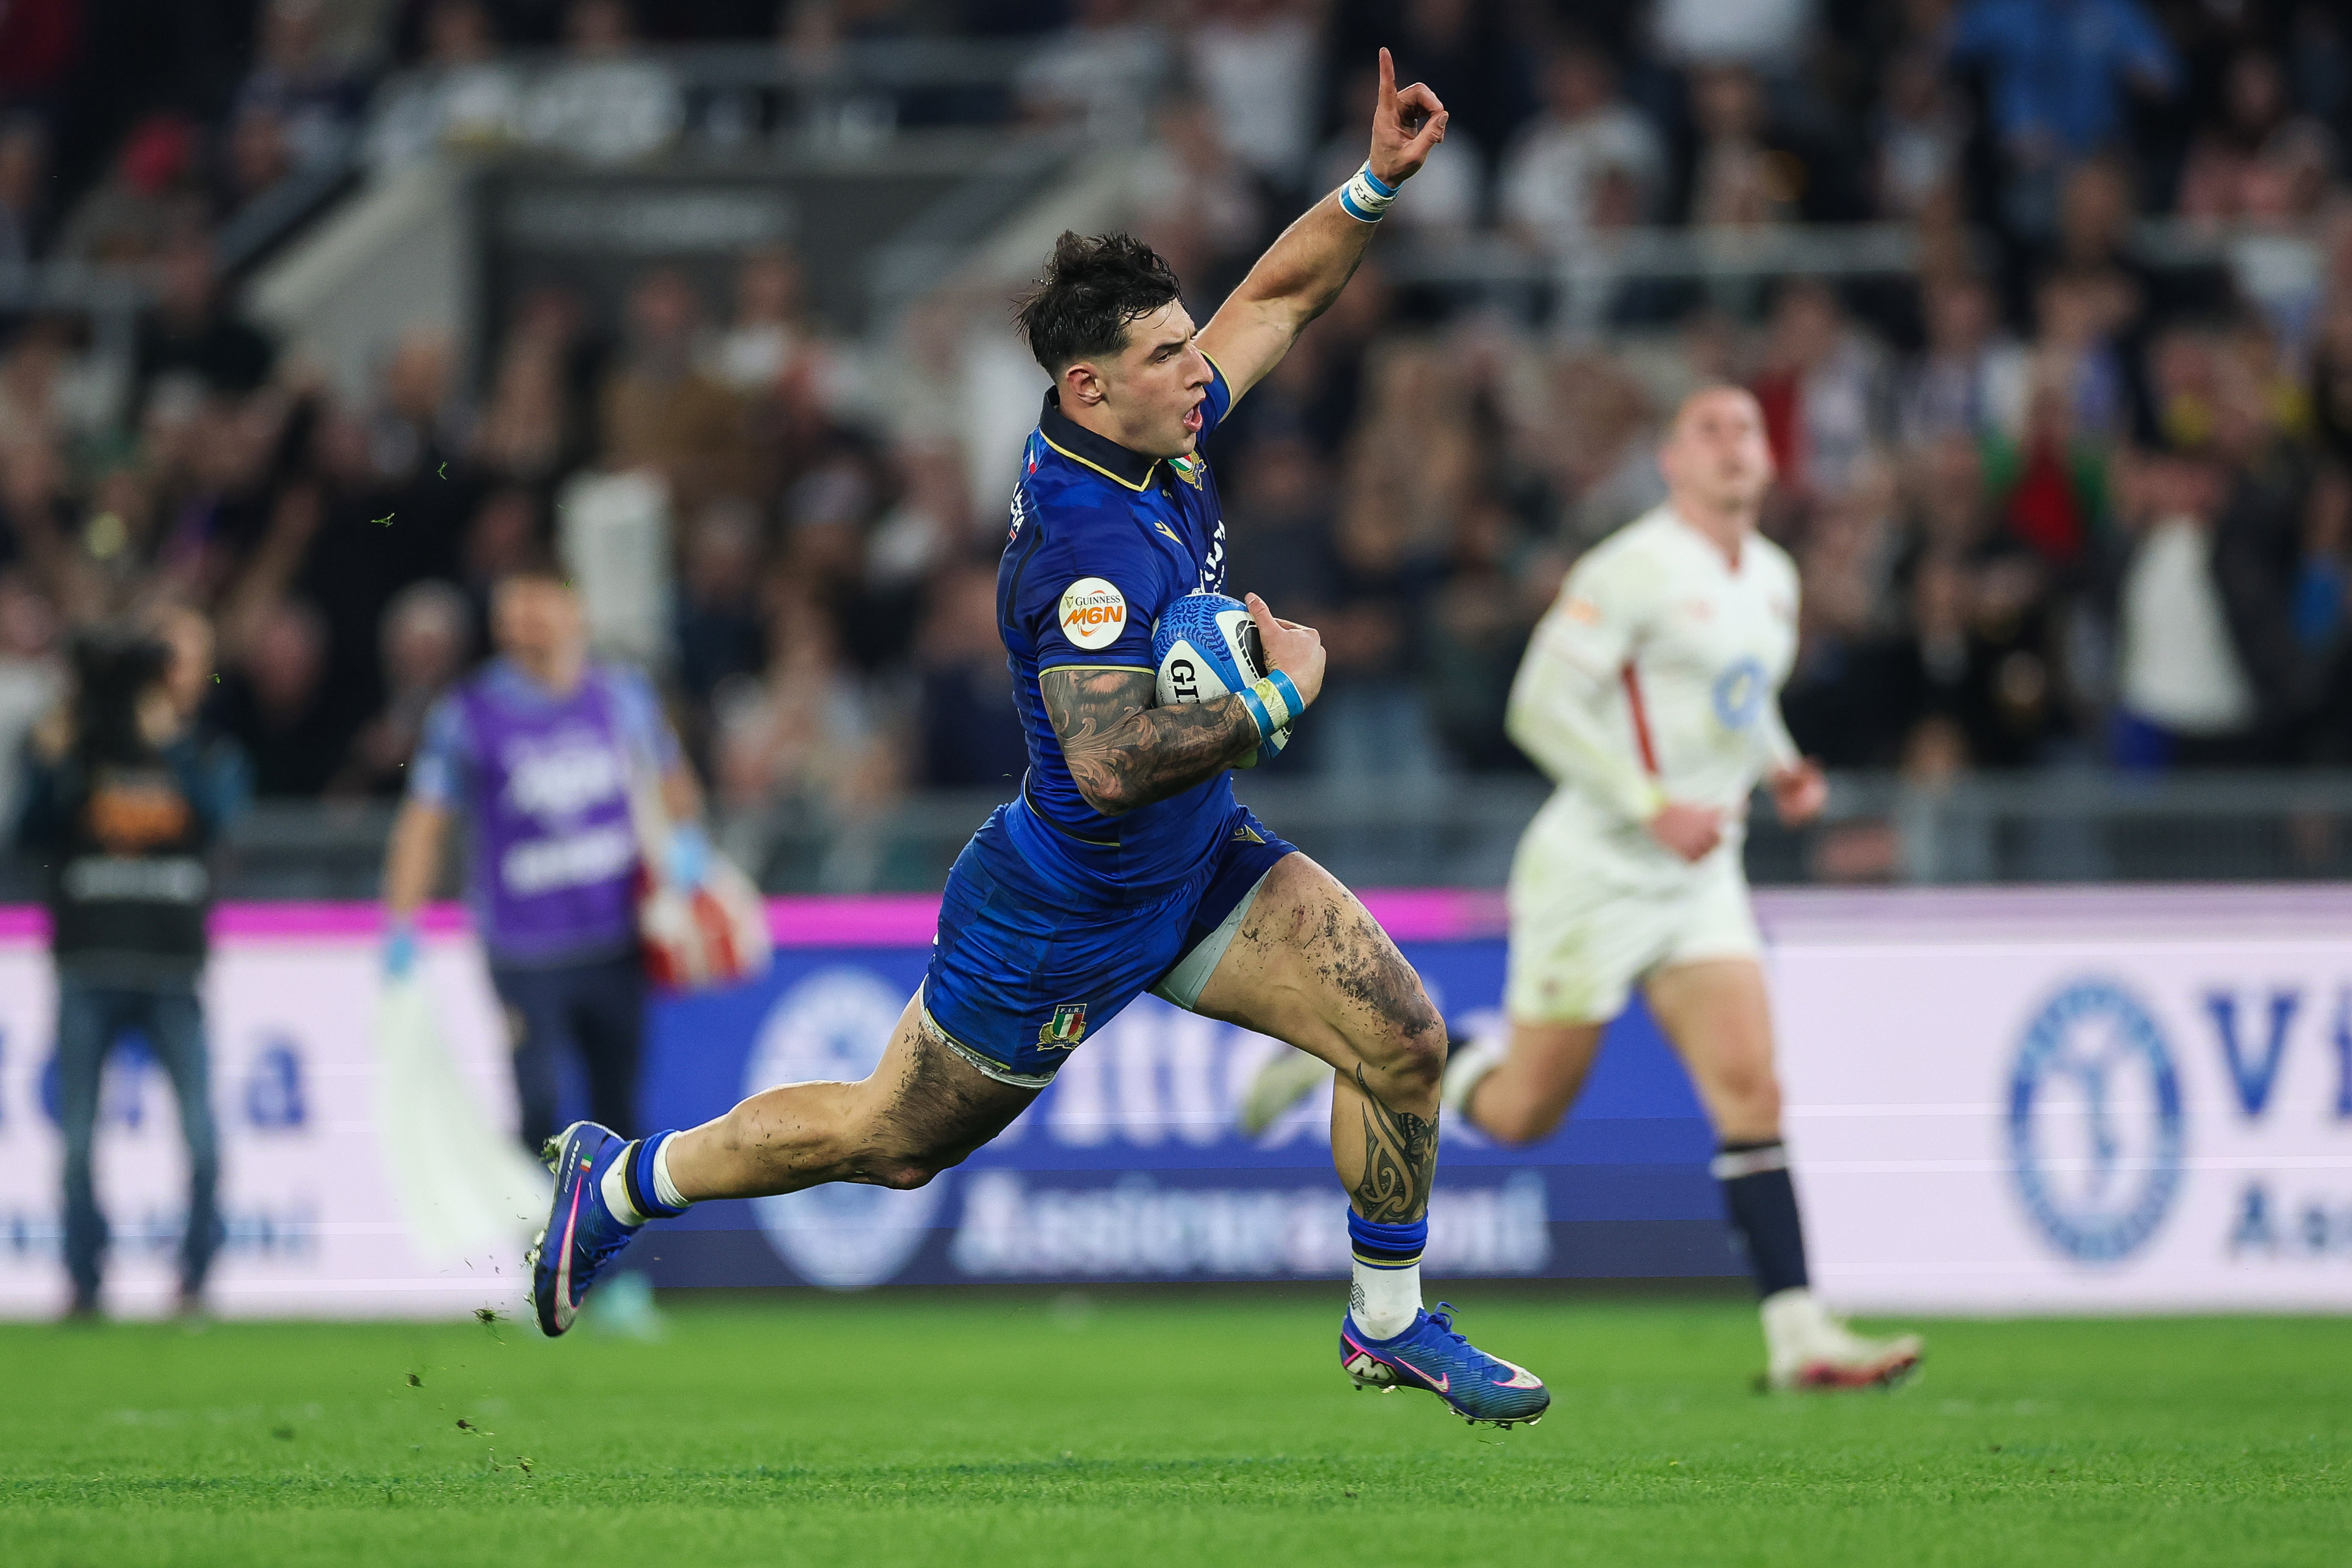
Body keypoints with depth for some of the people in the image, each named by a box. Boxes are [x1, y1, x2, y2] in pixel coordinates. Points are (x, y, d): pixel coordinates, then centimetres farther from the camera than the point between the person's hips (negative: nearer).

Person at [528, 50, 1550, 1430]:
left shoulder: (1163, 430, -7)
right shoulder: (1084, 549, -32)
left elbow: (1280, 295, 9)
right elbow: (1112, 763, -41)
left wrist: (1378, 182, -4)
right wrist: (1281, 698, -31)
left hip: (1197, 858, 8)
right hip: (1064, 919, -8)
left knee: (1403, 1038, -5)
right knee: (890, 1141, 11)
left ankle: (1391, 1324, 14)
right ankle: (625, 1180, 33)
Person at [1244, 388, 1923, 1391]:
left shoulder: (1773, 580, 11)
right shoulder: (1633, 571, -15)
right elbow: (1540, 707, -18)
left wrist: (1779, 767, 8)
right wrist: (1653, 806, -24)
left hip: (1699, 876, 6)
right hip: (1596, 869, -6)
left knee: (1750, 1089, -9)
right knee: (1525, 1113, 1)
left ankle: (1797, 1334, -14)